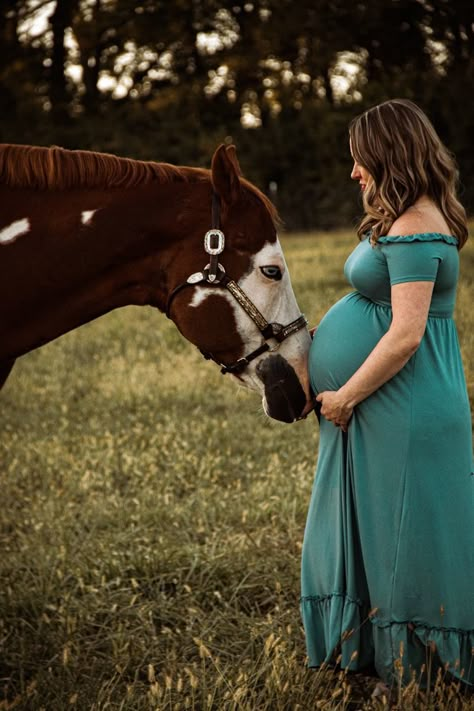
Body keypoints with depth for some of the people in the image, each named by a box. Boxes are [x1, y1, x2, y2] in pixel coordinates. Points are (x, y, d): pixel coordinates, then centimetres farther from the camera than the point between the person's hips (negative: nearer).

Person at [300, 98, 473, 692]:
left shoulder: (414, 227, -20)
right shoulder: (405, 220, 13)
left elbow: (406, 332, -26)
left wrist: (346, 396, -18)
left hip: (404, 412, -11)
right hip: (380, 409, 11)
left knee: (400, 533, -1)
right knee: (367, 526, 17)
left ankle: (414, 665, 11)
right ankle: (373, 648, 29)